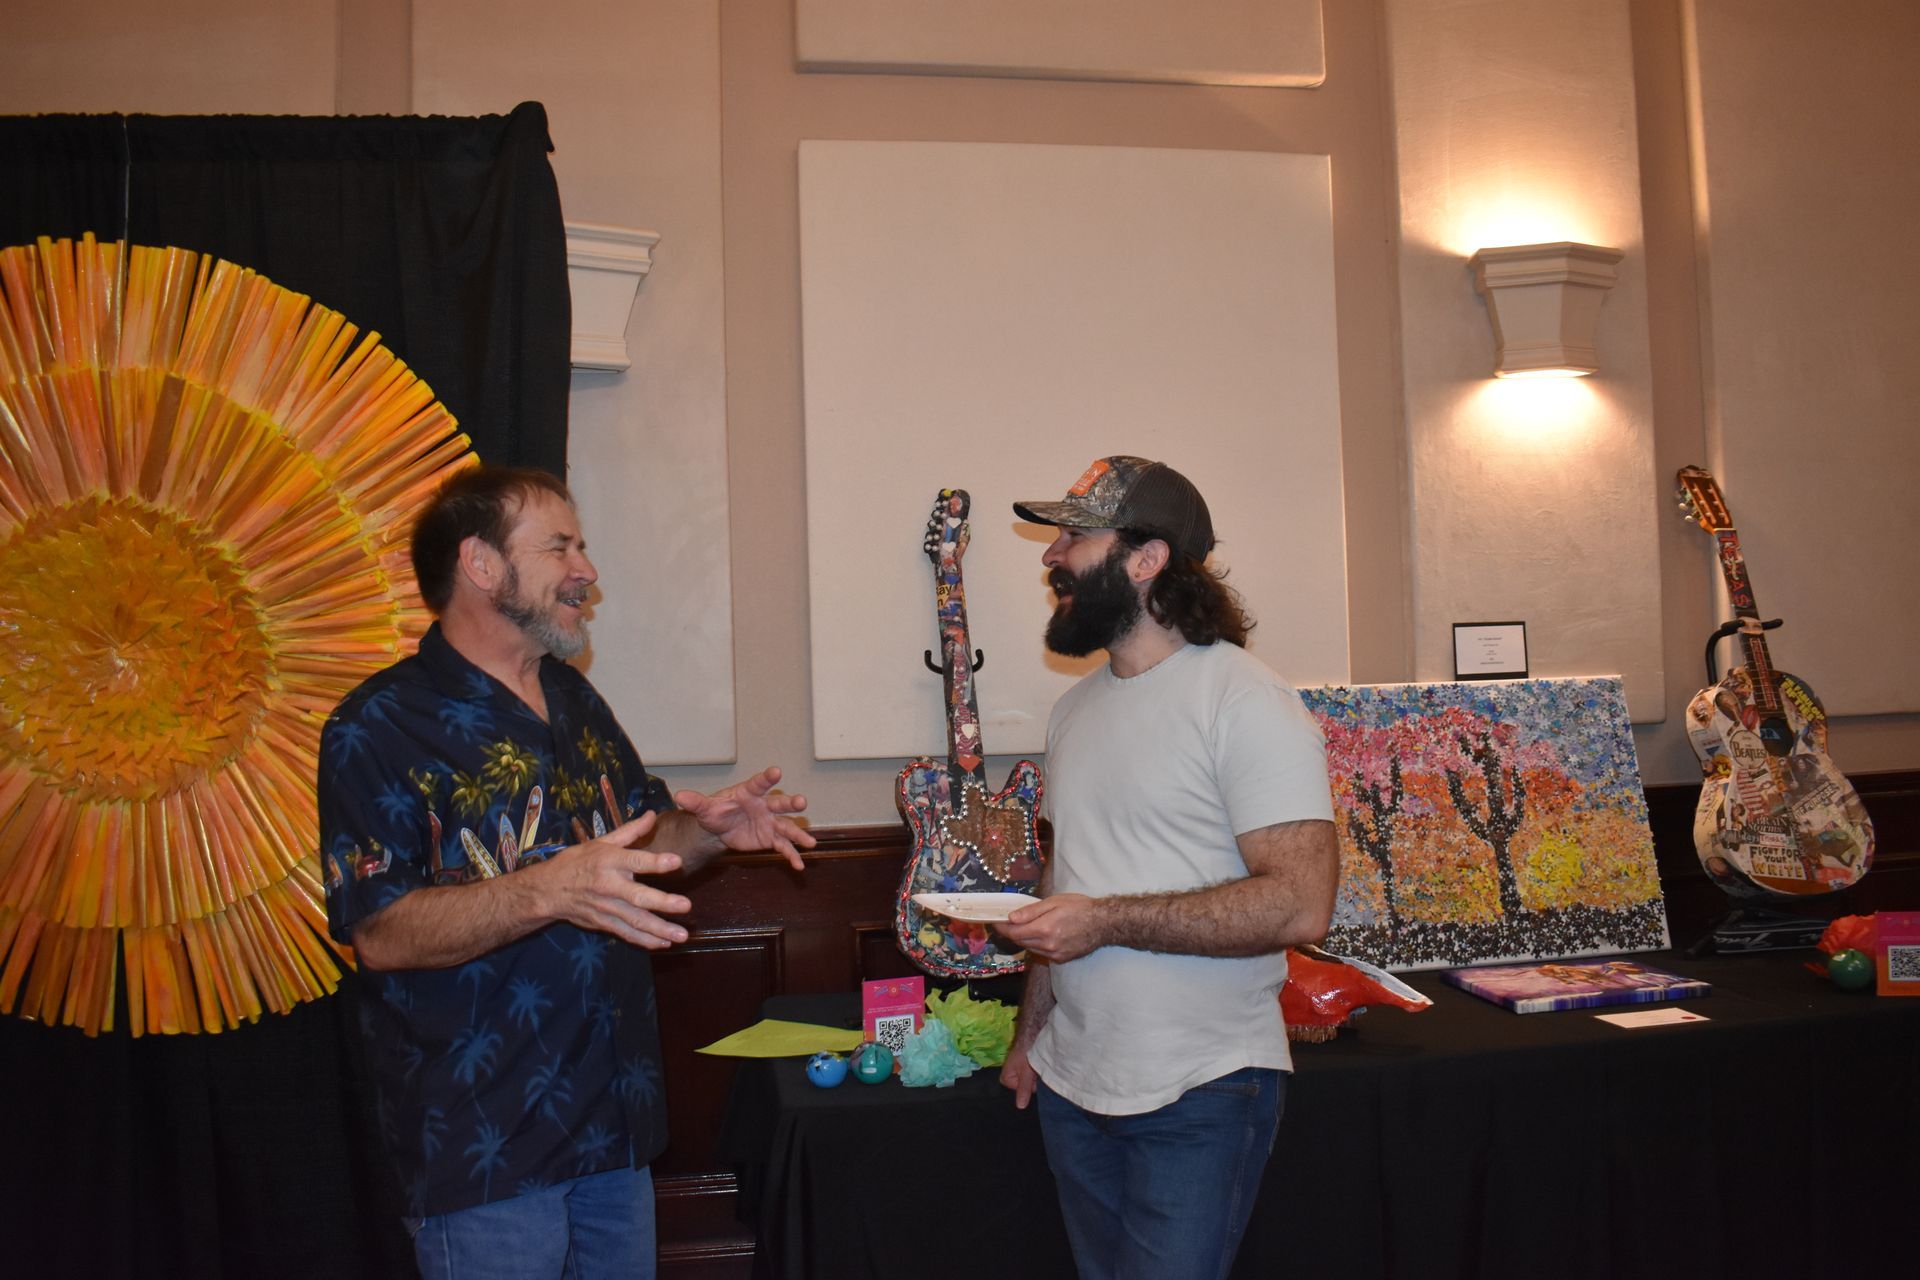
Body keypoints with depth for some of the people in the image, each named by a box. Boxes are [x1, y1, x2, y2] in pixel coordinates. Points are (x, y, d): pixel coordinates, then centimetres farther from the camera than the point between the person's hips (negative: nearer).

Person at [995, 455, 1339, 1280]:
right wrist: (1030, 1031, 14)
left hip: (1199, 1095, -7)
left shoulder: (1244, 702, -15)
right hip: (1072, 1082, 7)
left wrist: (1106, 920, -23)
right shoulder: (1076, 708, 10)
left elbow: (1300, 904, -23)